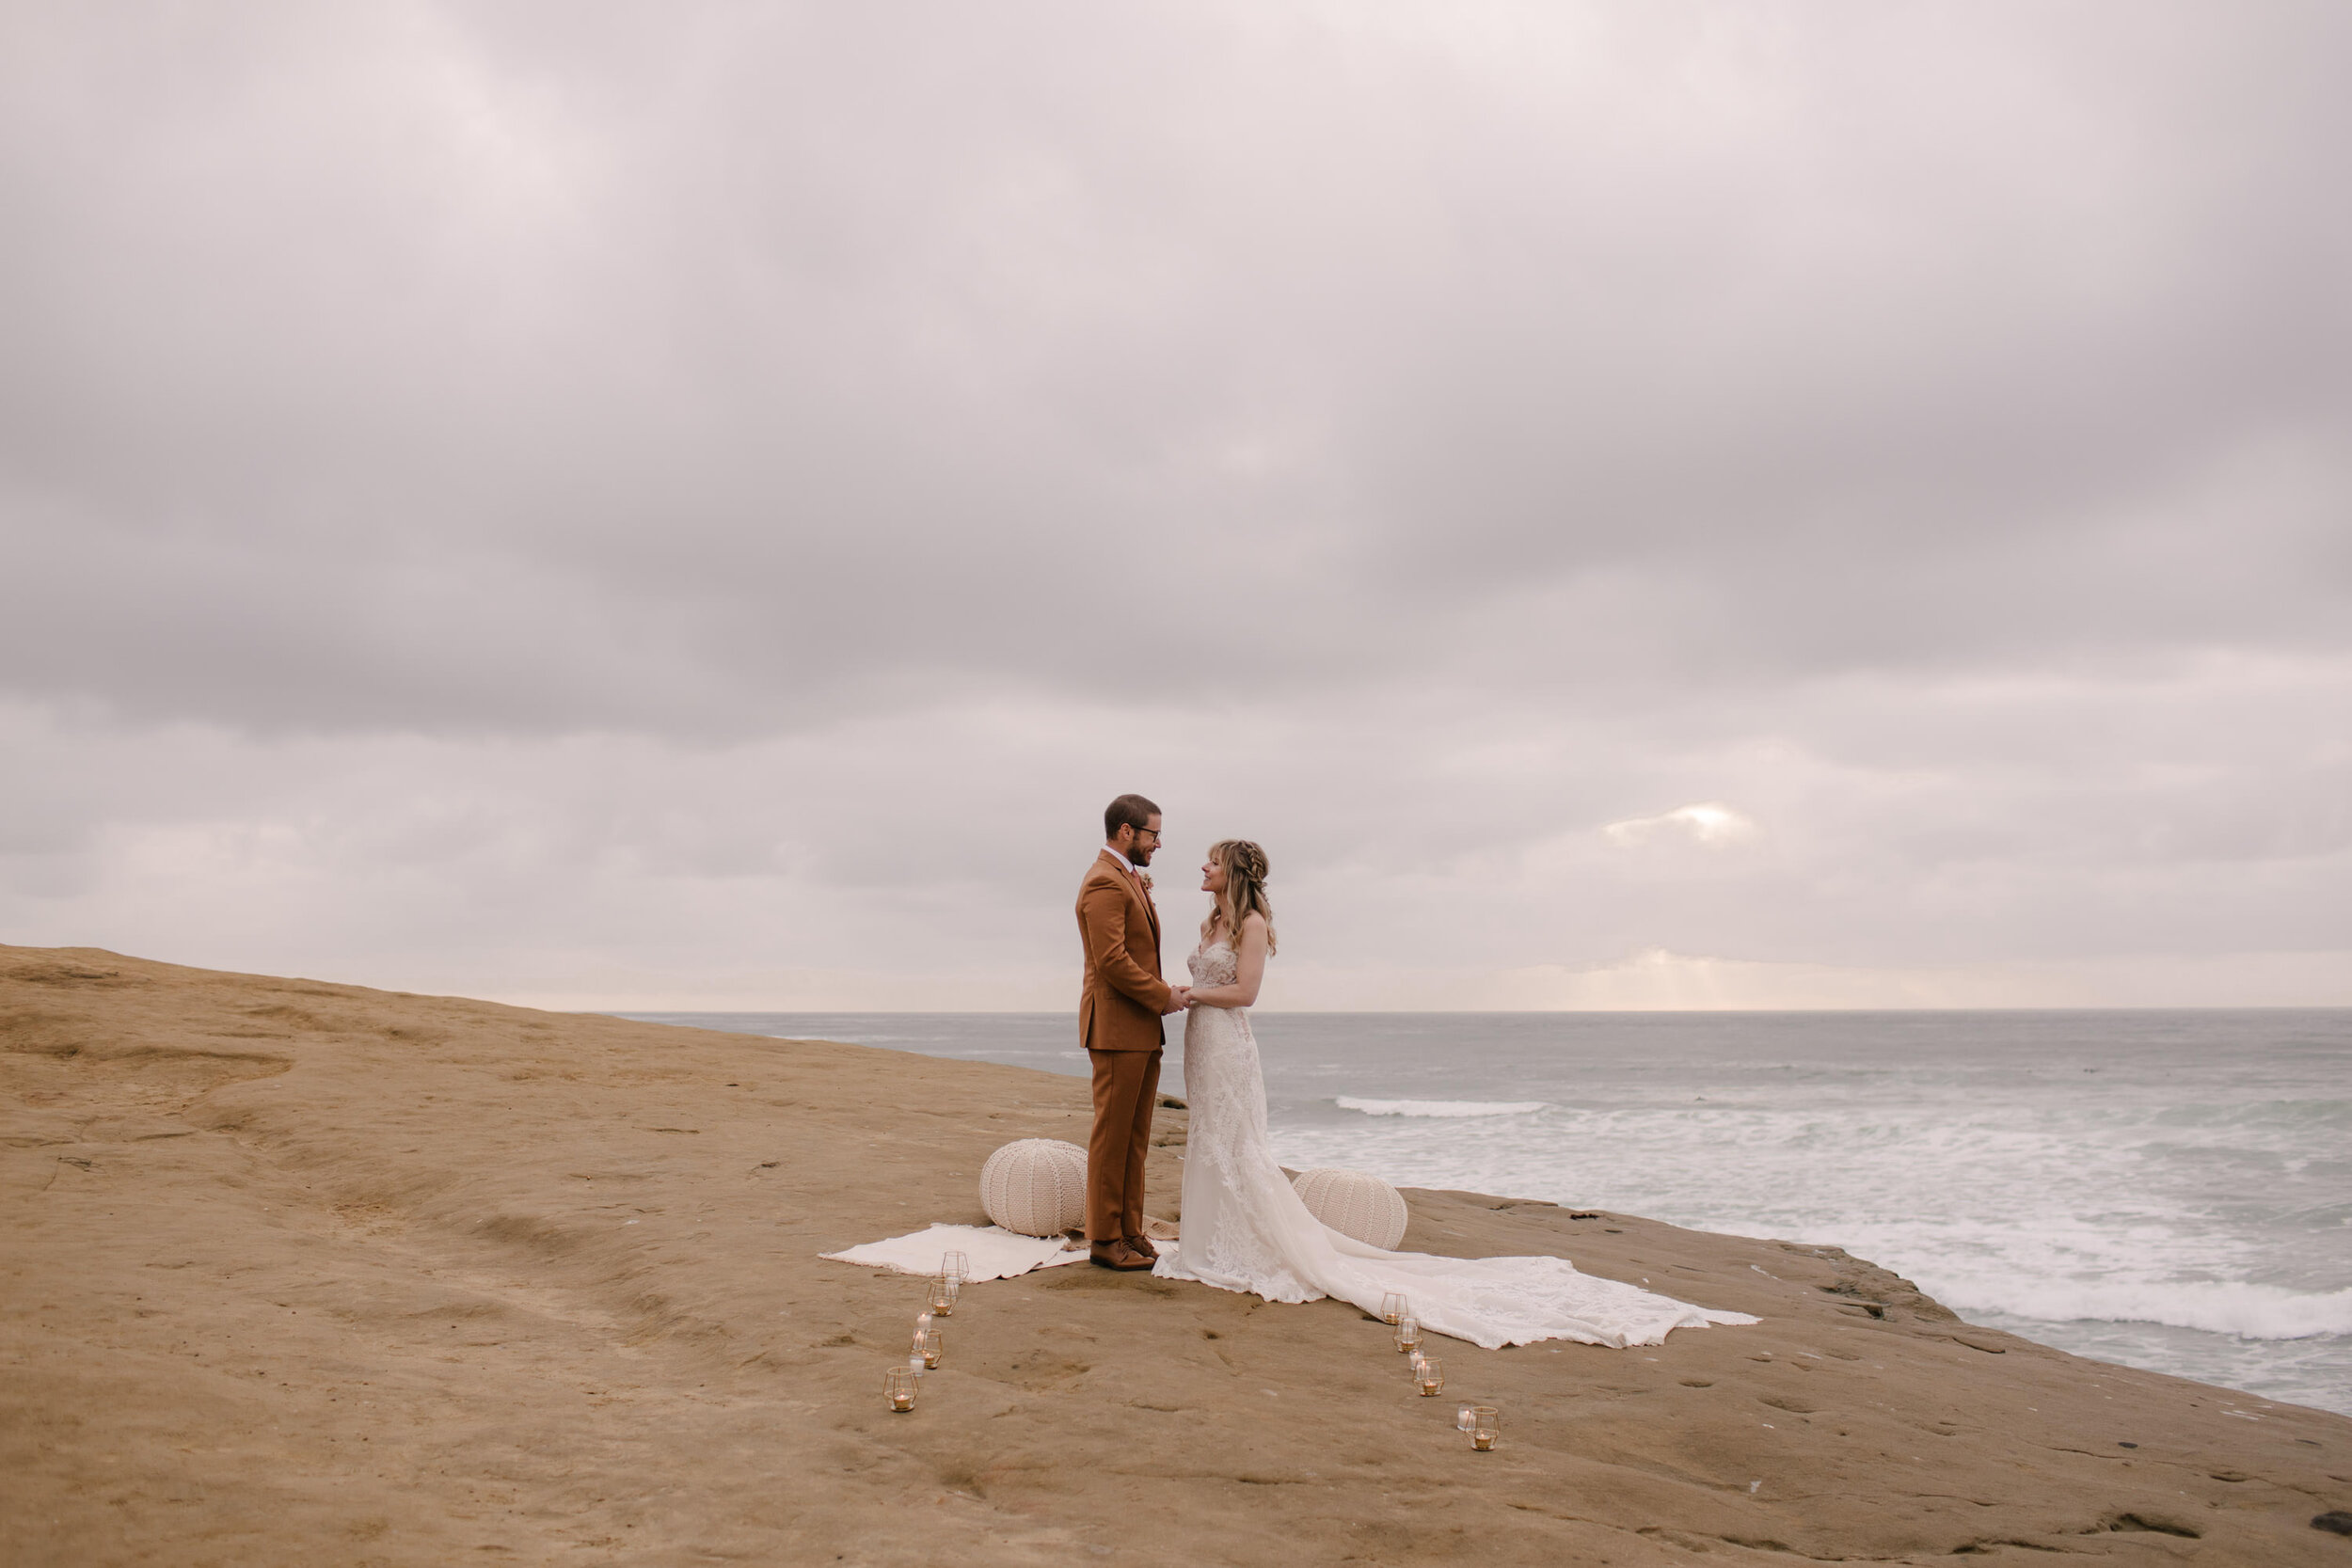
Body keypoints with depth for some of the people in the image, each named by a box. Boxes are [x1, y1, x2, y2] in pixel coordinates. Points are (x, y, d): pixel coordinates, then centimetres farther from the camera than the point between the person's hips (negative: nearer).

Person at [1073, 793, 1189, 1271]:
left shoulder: (1128, 879, 18)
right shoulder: (1104, 882, -15)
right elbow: (1111, 960, -21)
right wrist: (1163, 997, -14)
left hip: (1142, 1032, 10)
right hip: (1117, 1029, -10)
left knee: (1135, 1138, 12)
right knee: (1111, 1135, -3)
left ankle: (1130, 1231, 19)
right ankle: (1104, 1239, 4)